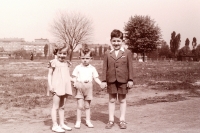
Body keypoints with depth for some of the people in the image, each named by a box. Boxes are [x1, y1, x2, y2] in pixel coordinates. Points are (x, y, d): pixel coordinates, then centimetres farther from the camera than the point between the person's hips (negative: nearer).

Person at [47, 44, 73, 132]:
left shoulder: (66, 63, 12)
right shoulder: (54, 62, -7)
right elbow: (50, 74, -7)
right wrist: (50, 85, -15)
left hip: (65, 87, 7)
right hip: (57, 87, -6)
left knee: (62, 106, 14)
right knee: (56, 106, -2)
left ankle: (62, 124, 23)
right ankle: (55, 125, 4)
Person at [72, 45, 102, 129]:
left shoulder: (92, 68, 5)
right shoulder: (78, 68, 1)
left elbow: (96, 78, 6)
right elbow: (74, 77, 0)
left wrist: (101, 84, -9)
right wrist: (75, 83, -19)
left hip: (88, 88, 2)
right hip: (80, 88, -2)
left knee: (87, 106, 11)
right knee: (80, 105, -5)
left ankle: (88, 120, 22)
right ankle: (78, 121, 6)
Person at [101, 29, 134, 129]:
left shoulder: (127, 53, 1)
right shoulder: (107, 54, 4)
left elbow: (130, 67, 0)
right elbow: (105, 68, 3)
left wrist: (130, 80, -4)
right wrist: (104, 80, -2)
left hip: (123, 80, -1)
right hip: (111, 80, 1)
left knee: (122, 100, 9)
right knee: (111, 100, 8)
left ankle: (122, 120, 18)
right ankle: (111, 120, 17)